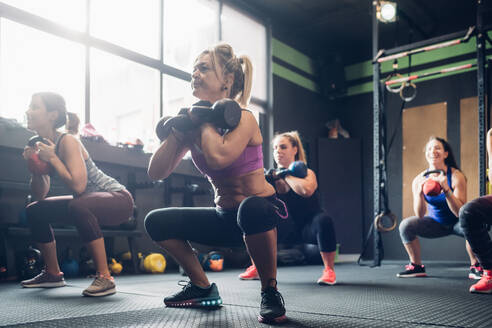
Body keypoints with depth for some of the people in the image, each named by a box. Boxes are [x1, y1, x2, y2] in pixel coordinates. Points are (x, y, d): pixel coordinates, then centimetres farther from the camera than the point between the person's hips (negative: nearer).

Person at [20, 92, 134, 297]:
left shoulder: (67, 142, -20)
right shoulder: (43, 145, 5)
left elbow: (78, 186, -33)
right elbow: (39, 195, 5)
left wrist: (52, 159, -23)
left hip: (119, 199, -9)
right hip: (88, 203, 9)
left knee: (79, 206, -38)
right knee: (35, 210, 10)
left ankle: (105, 278, -28)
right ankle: (53, 274, 22)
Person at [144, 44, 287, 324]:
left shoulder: (242, 118, -16)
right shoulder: (195, 125, 2)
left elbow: (219, 157, -39)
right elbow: (156, 172, -1)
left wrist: (206, 120, -20)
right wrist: (178, 130, -9)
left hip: (262, 209, -7)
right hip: (226, 217, 7)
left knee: (251, 208, -41)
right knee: (157, 222, 2)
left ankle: (271, 293, -17)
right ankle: (203, 288, 15)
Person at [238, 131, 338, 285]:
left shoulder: (307, 173, -15)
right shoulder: (273, 177, -2)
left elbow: (306, 190, -40)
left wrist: (285, 175, -26)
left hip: (309, 228, -4)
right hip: (288, 230, 5)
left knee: (324, 220, -36)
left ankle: (329, 270, -22)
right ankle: (256, 268, 8)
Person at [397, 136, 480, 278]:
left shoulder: (456, 176, -21)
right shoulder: (419, 180, -13)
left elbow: (460, 213, -25)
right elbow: (420, 215, -14)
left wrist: (447, 191, -38)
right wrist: (419, 193, -31)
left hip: (456, 223, -3)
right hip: (435, 223, 3)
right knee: (406, 225, -19)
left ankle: (475, 267, -11)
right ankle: (416, 266, 0)